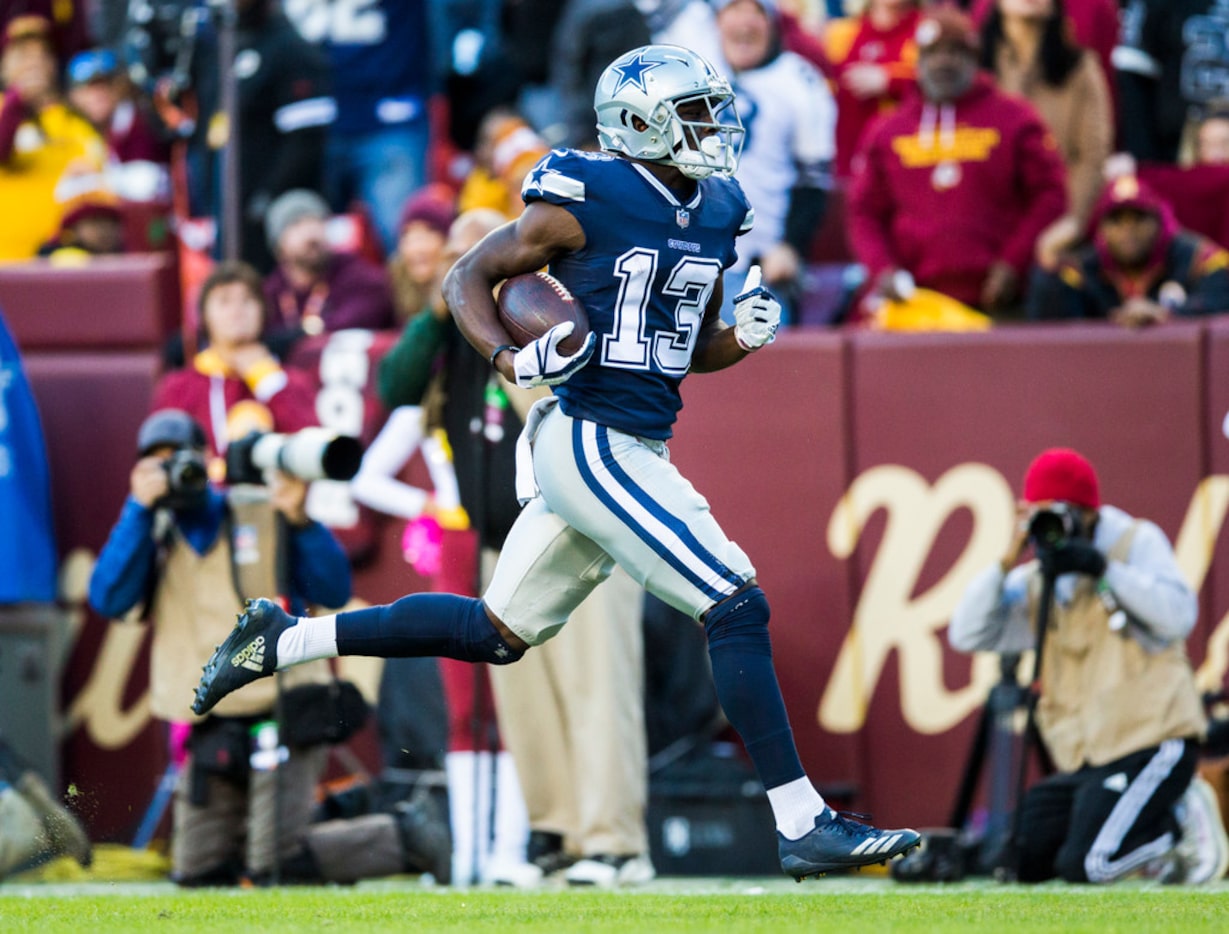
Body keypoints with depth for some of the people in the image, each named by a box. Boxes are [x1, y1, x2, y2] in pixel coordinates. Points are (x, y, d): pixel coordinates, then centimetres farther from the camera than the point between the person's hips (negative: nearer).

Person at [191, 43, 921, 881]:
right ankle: (803, 827, -8)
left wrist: (744, 337, 0)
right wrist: (511, 360, -20)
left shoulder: (713, 214, 12)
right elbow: (469, 277, -4)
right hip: (593, 442, -9)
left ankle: (279, 641, 27)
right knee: (737, 608, -12)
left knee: (496, 632, 17)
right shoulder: (586, 201, -11)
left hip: (633, 449, 9)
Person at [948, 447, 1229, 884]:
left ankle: (1182, 821, 3)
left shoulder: (1138, 542, 2)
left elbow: (1178, 616, -14)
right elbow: (967, 635, 5)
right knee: (1027, 861, -6)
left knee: (1086, 865, -24)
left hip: (1152, 740, -7)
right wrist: (1005, 563, -5)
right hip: (1083, 759, 7)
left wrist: (1103, 569, -21)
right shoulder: (1035, 582, 15)